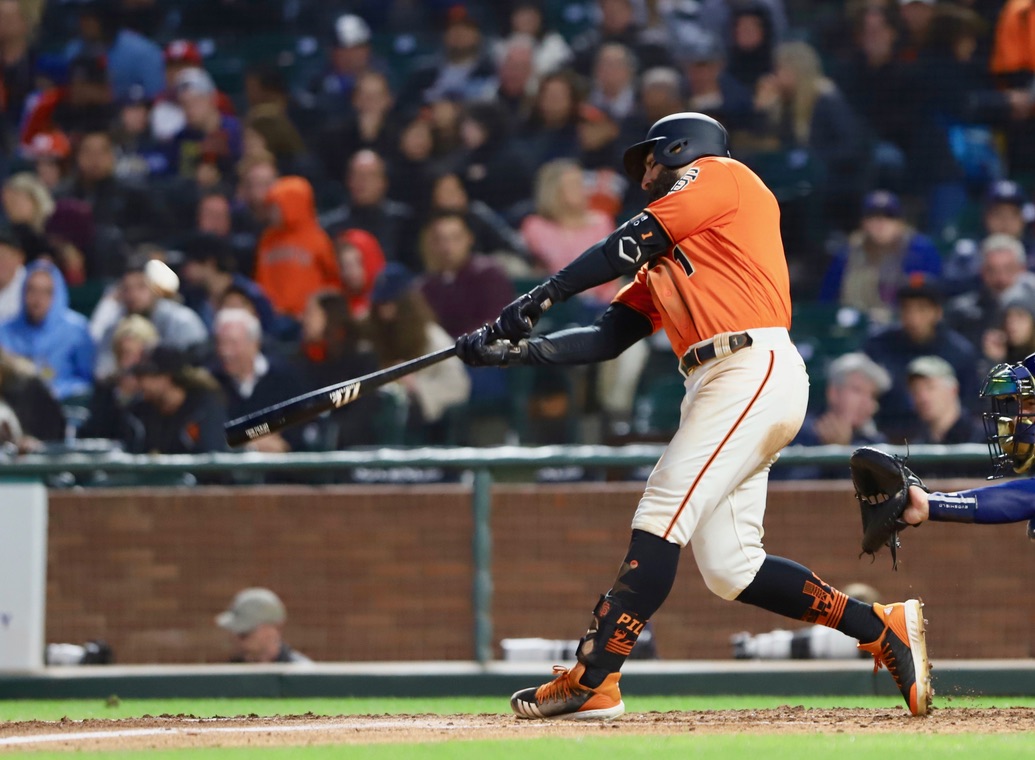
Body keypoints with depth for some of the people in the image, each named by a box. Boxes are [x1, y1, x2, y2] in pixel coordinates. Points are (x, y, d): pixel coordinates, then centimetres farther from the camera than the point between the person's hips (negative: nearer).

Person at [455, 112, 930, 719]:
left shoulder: (719, 175, 7)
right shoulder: (663, 261, 30)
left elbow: (628, 246, -4)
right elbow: (606, 339, 22)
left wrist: (541, 297, -7)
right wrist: (511, 350, 12)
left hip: (754, 368, -9)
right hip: (715, 386, 9)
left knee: (662, 517, -17)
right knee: (728, 568, 2)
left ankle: (593, 681, -24)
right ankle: (883, 628, 10)